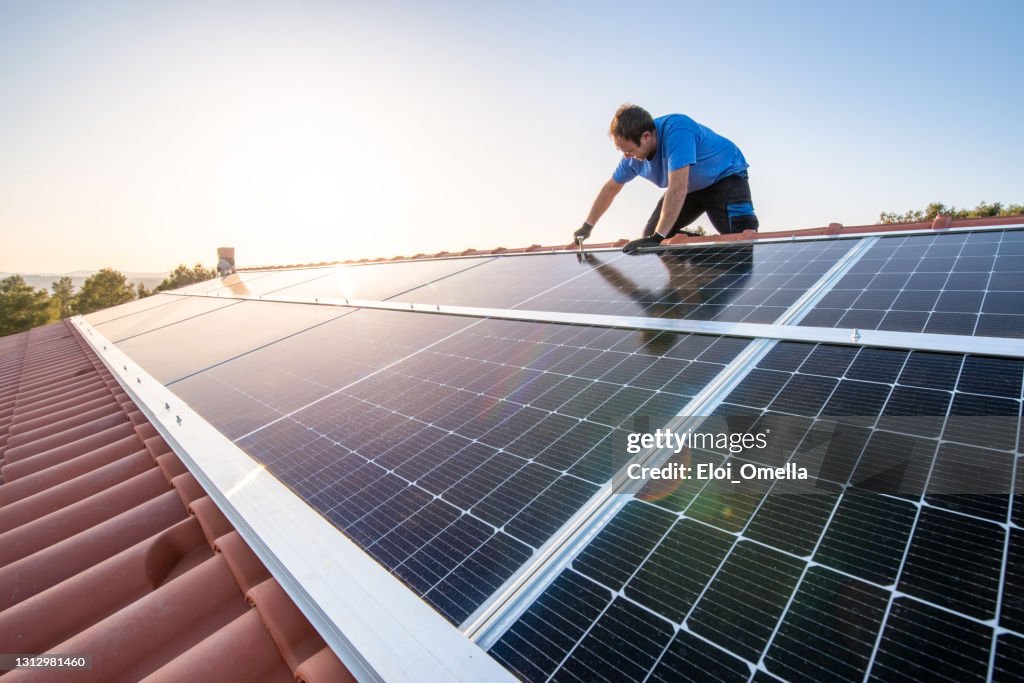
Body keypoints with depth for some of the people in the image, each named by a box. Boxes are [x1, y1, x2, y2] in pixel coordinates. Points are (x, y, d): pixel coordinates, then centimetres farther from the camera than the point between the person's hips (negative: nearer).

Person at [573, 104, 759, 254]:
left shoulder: (676, 130, -38)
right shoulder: (633, 155, -15)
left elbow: (678, 189, -45)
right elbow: (610, 189, 0)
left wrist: (657, 238, -46)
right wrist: (586, 227, 4)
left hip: (725, 176, -7)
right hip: (691, 188, 7)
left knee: (742, 236, -30)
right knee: (650, 234, -1)